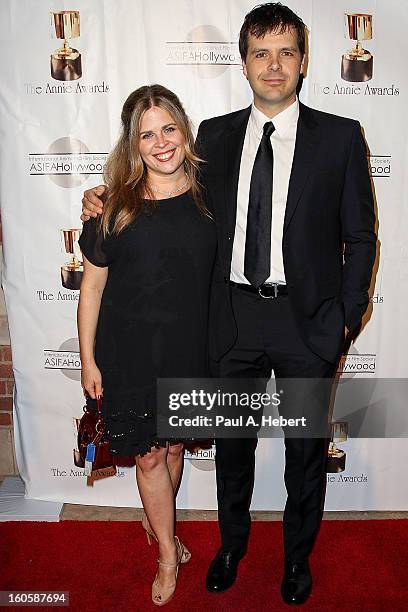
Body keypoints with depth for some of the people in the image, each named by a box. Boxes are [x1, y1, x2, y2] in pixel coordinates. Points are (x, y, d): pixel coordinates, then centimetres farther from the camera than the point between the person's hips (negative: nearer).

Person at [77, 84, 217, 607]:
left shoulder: (205, 196, 0)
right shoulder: (117, 207, -8)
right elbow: (92, 285, -4)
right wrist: (88, 360, -4)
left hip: (188, 347, 3)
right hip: (131, 349, -2)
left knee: (174, 445, 17)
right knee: (148, 455, 8)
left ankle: (155, 521, 47)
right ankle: (168, 556, 31)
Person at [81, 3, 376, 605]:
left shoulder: (339, 136, -1)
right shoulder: (215, 135, 6)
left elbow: (360, 236, 1)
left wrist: (349, 315, -4)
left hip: (308, 318, -1)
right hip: (234, 314, 2)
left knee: (306, 447, 14)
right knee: (232, 441, 18)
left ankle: (298, 555, 42)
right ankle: (232, 543, 45)